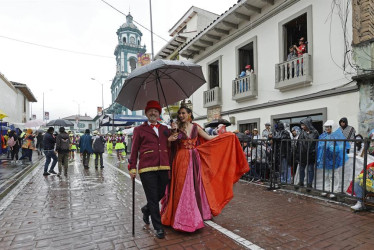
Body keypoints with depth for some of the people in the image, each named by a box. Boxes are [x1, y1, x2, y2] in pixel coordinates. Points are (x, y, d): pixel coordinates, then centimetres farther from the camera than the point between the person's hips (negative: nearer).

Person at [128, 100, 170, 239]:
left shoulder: (165, 129, 14)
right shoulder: (139, 129, 5)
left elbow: (169, 147, 15)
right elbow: (134, 150, 3)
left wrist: (170, 166, 13)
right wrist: (132, 167, -1)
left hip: (164, 168, 4)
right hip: (147, 169, -4)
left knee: (160, 195, 13)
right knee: (153, 198, 3)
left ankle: (146, 209, 44)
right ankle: (158, 227, 20)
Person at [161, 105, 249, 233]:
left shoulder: (196, 127, 6)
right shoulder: (177, 129, 2)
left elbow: (209, 138, 5)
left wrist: (225, 135, 4)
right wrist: (170, 139, -17)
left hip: (195, 160, 2)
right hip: (182, 160, -1)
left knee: (195, 185, 7)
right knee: (182, 187, 0)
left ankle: (195, 214, 25)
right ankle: (182, 216, 15)